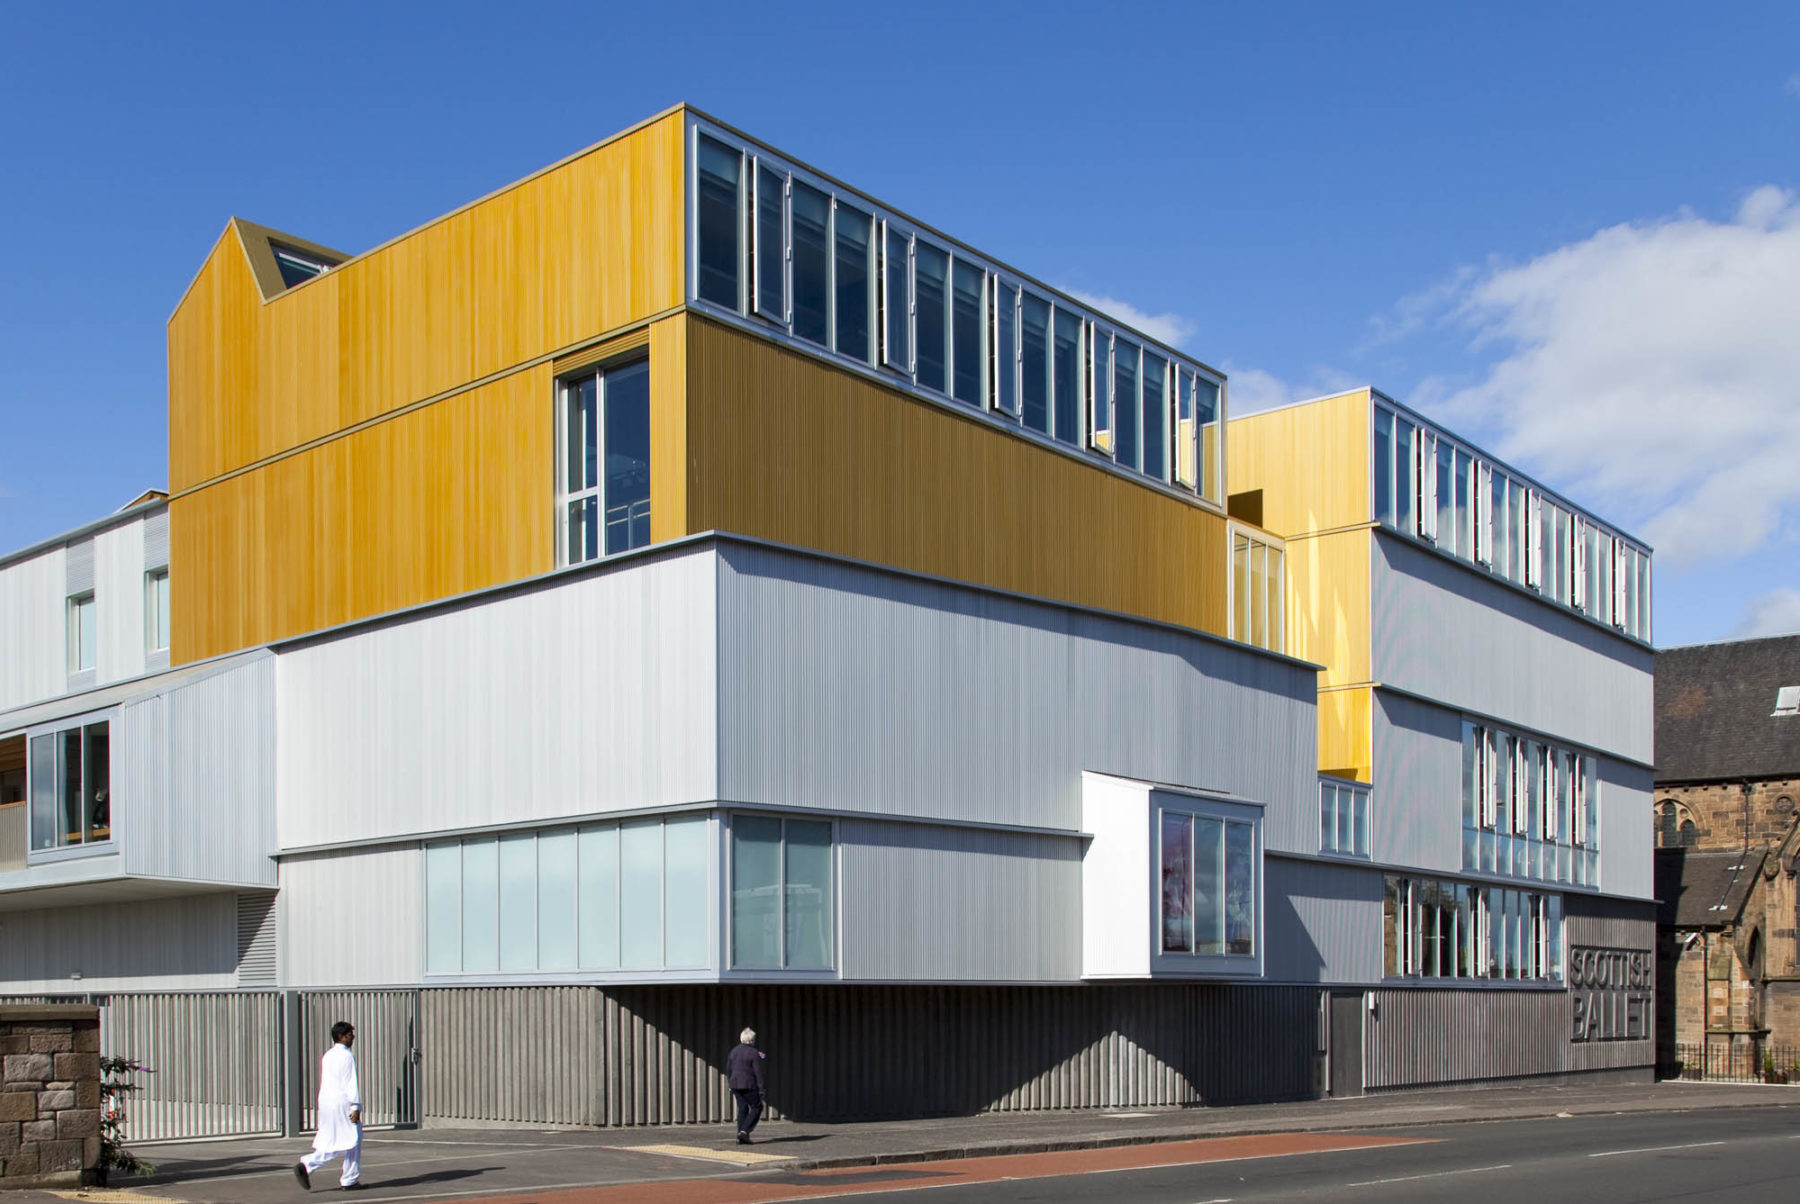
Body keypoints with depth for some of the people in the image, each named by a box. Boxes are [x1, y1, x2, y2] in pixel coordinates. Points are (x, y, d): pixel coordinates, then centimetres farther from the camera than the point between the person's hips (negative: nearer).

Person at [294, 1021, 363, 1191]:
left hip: (325, 1101, 8)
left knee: (330, 1143, 12)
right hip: (341, 1102, -8)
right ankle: (349, 1180, 7)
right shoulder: (347, 1056, -12)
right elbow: (351, 1083, -17)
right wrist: (356, 1107, -17)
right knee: (351, 1140, 3)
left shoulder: (327, 1056, 15)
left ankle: (305, 1165, -7)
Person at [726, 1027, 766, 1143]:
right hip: (749, 1085, -6)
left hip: (735, 1084, 6)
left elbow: (728, 1069, 13)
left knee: (742, 1109, 13)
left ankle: (741, 1136, 8)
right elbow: (758, 1072, -12)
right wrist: (761, 1088, -8)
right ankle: (744, 1131, -8)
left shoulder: (734, 1051, 8)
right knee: (757, 1107, 6)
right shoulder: (754, 1053, -11)